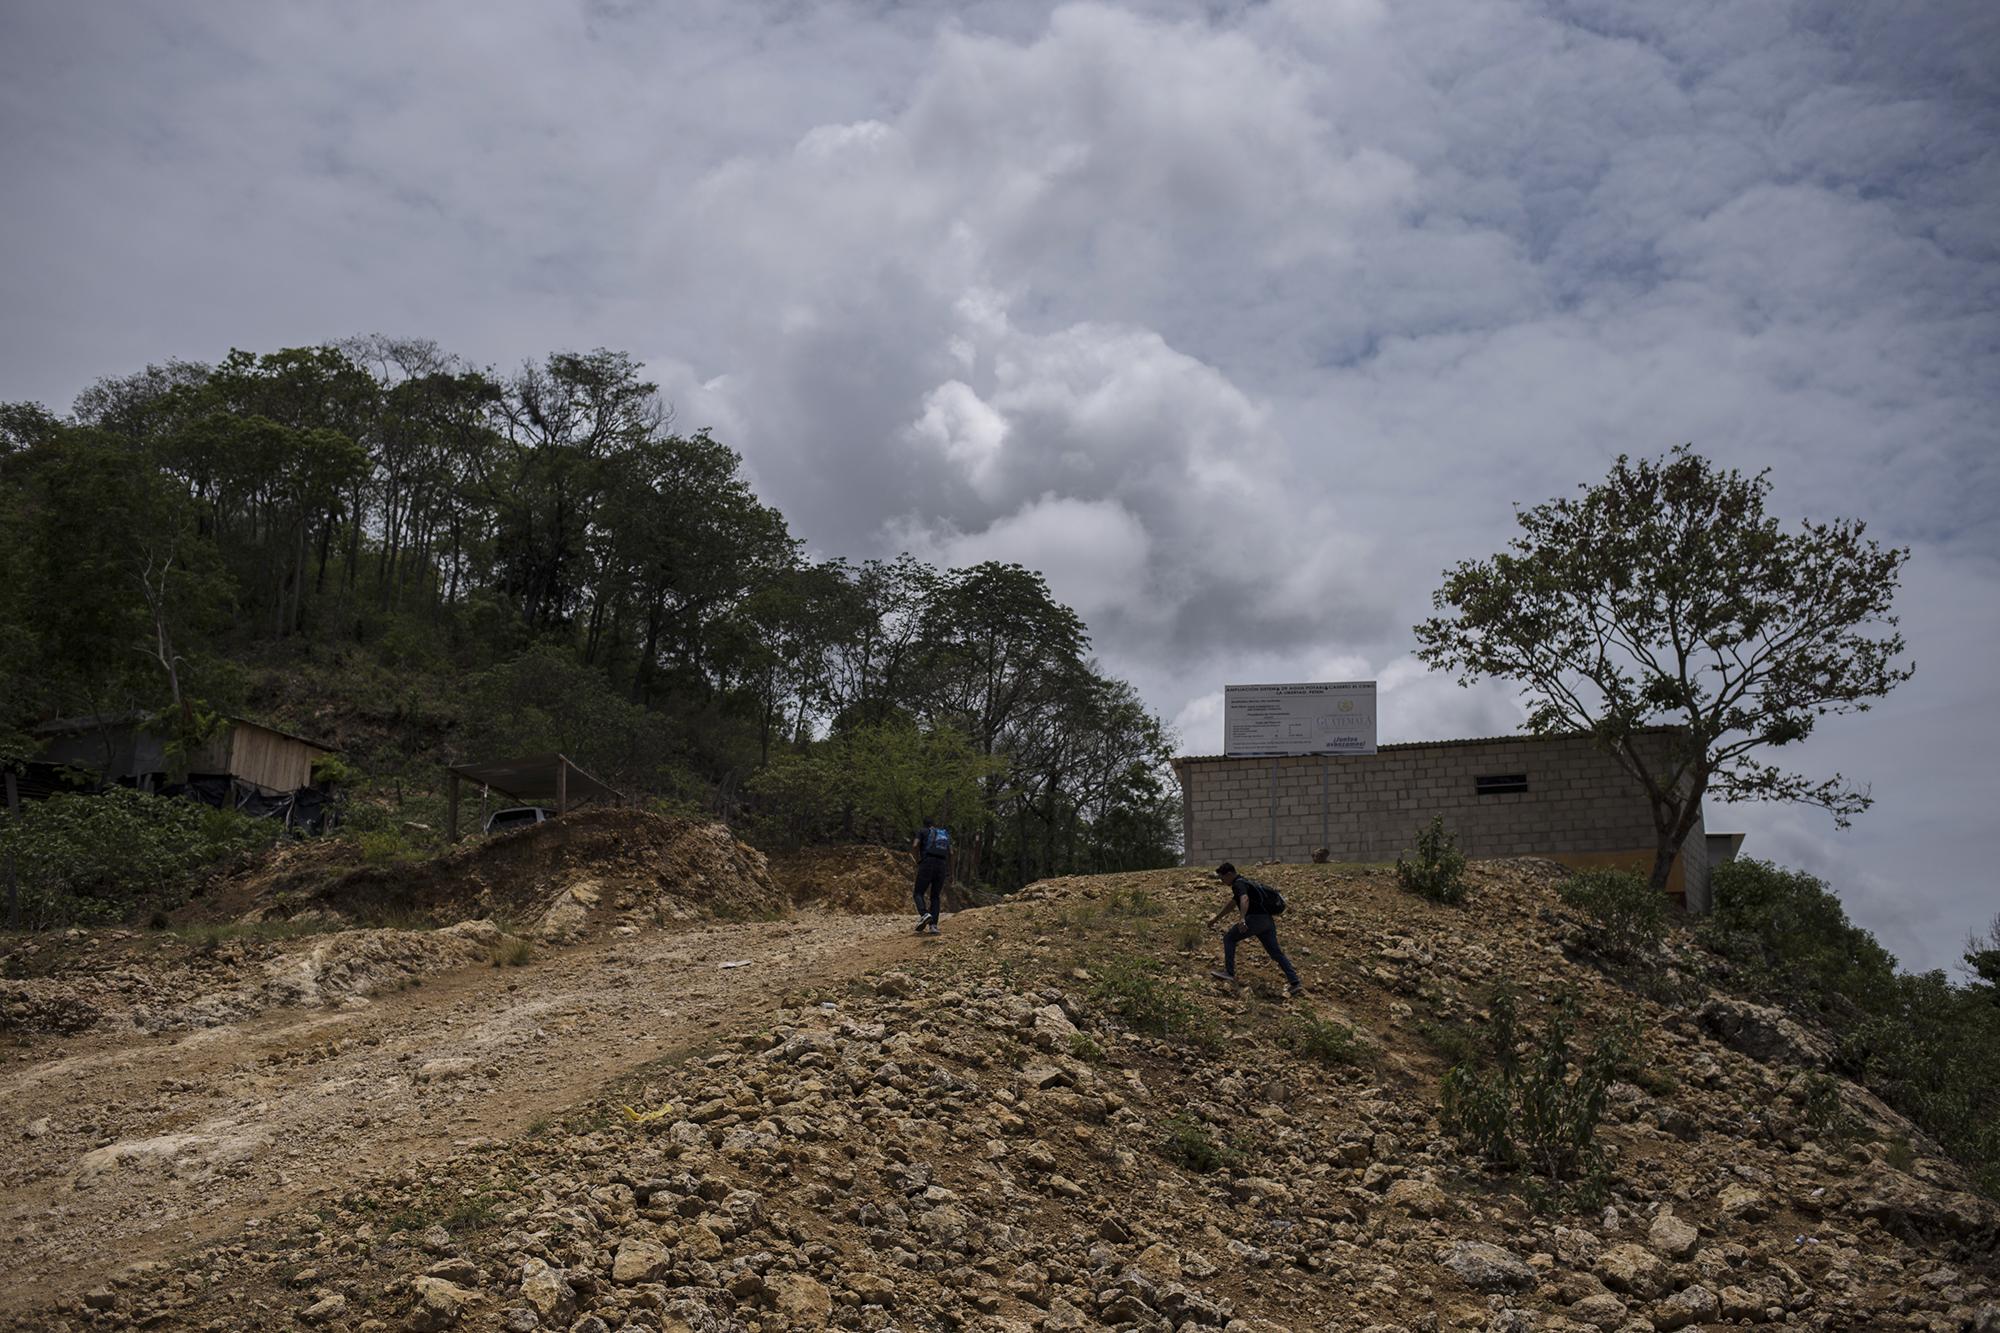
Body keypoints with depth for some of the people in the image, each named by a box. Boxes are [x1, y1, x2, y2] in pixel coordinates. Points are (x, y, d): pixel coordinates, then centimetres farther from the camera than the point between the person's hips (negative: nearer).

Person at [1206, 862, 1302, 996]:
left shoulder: (1238, 884, -7)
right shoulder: (1244, 881, 25)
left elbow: (1244, 900, -29)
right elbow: (1231, 904, 38)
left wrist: (1243, 920, -43)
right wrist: (1216, 918, 46)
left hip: (1255, 919, -9)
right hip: (1267, 920, 9)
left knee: (1229, 939, 7)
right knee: (1276, 952, 9)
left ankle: (1229, 974, 3)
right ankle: (1296, 983, 0)